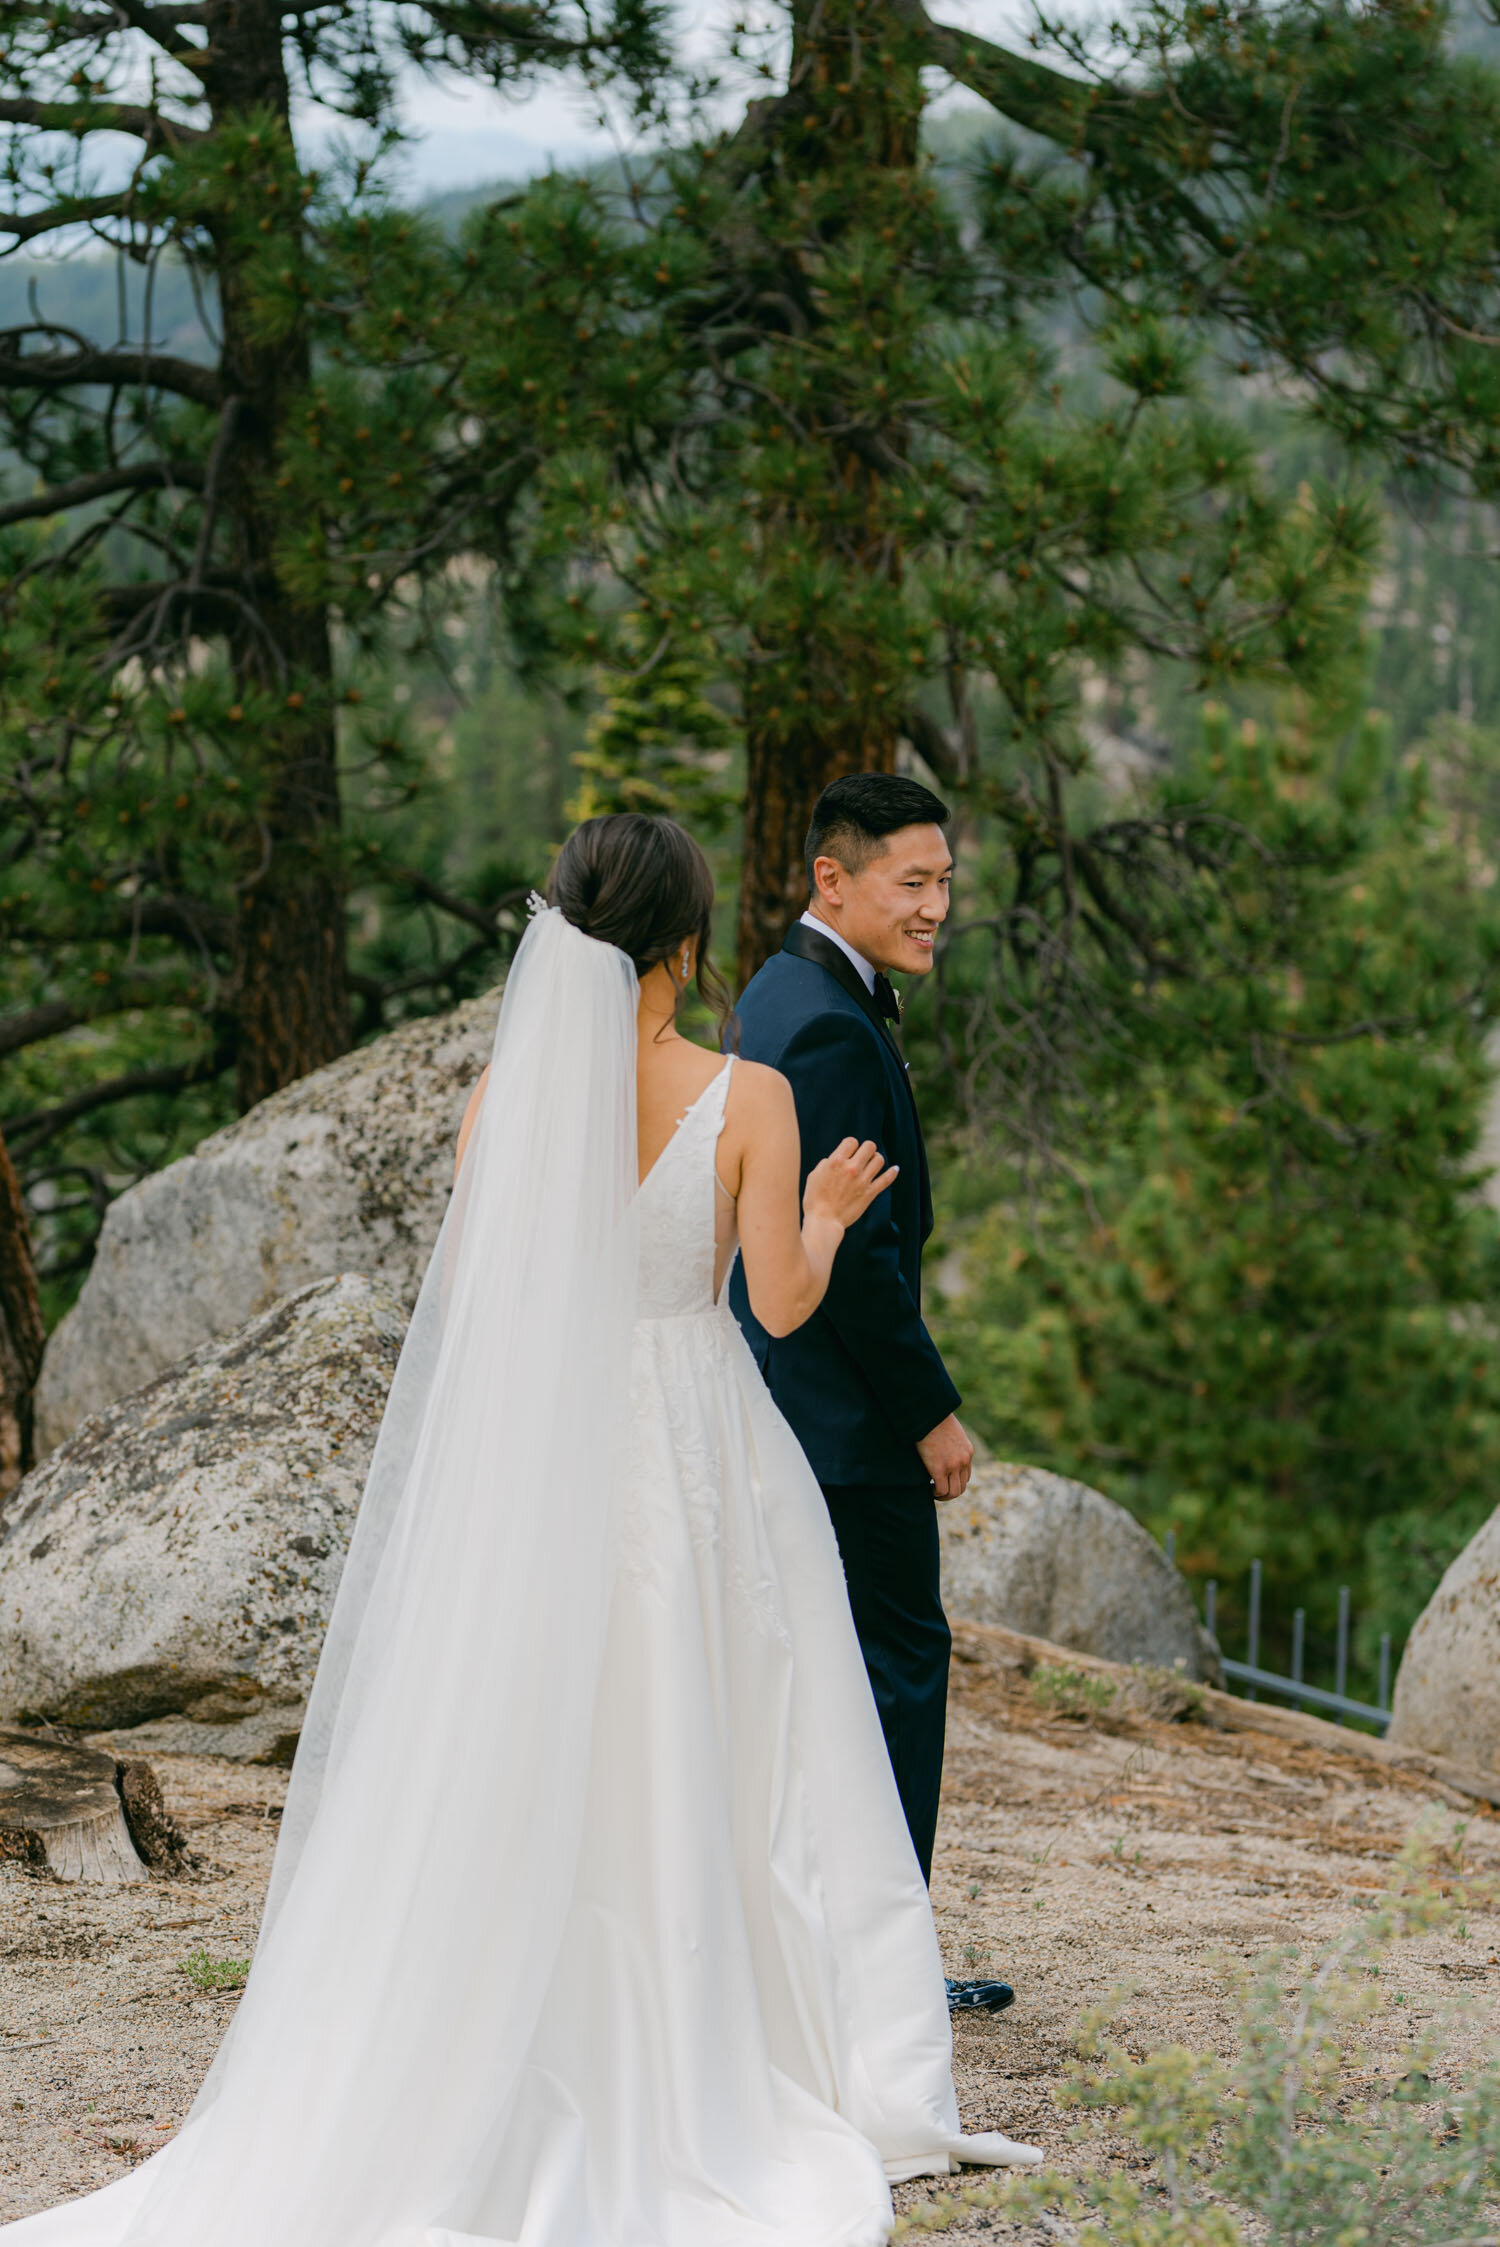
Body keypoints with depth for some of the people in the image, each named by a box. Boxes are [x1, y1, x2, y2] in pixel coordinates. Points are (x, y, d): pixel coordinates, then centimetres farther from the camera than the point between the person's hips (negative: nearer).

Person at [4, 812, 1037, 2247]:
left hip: (538, 1457, 2)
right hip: (700, 1455, -2)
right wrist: (826, 1218, 12)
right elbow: (780, 1302, -8)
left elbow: (463, 1290, -1)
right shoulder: (746, 1098, -9)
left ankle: (544, 2089, 11)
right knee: (714, 1776, 8)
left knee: (532, 1777, 9)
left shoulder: (507, 1089, -4)